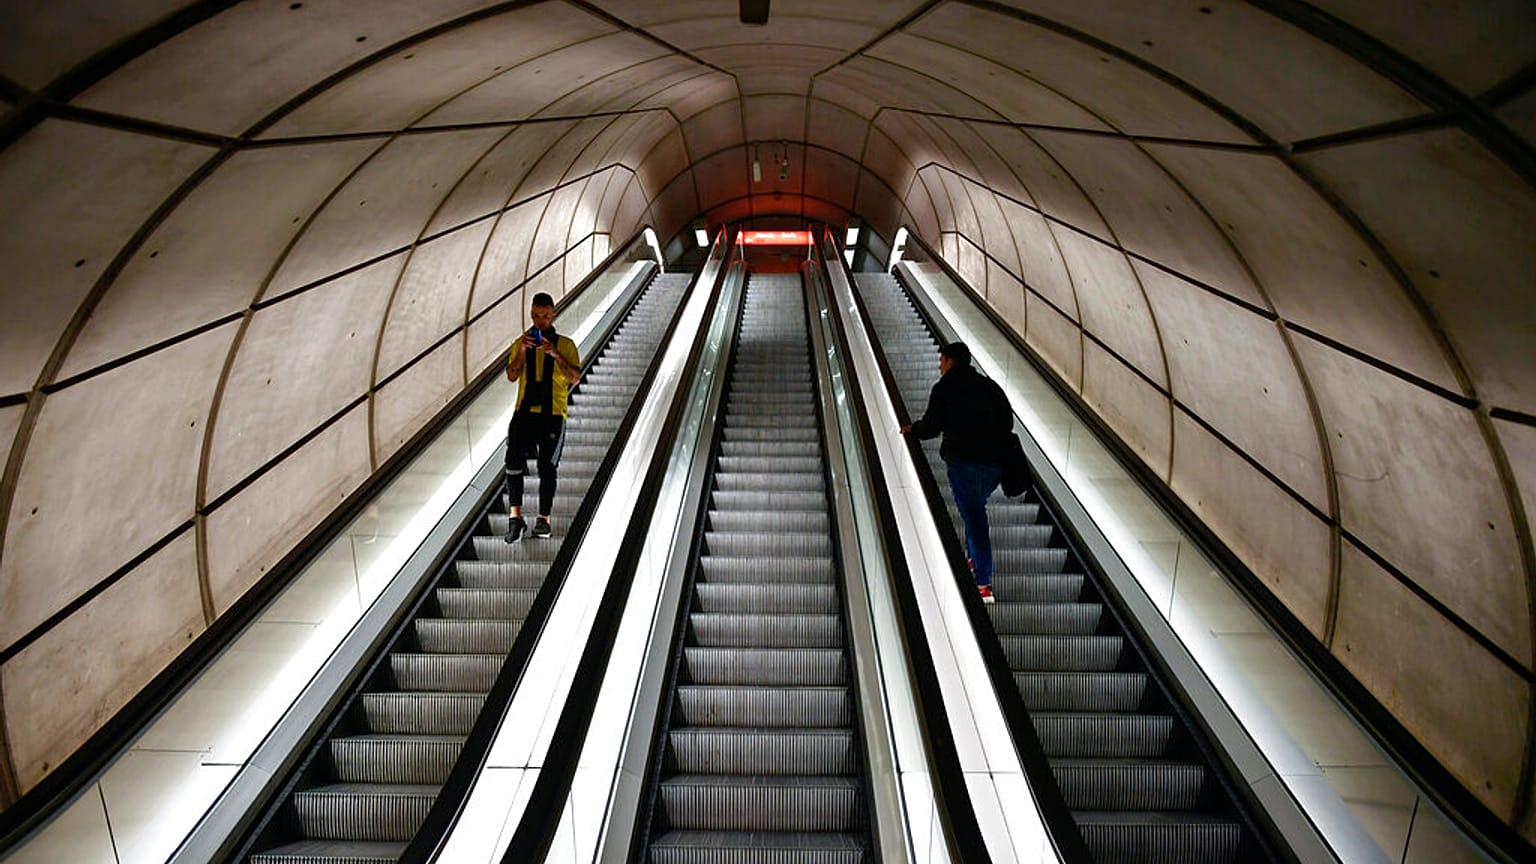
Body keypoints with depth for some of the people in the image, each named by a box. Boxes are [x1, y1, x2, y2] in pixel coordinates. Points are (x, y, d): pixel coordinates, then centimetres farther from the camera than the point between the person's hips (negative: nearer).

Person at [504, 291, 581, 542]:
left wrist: (556, 355, -18)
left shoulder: (565, 344, 7)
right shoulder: (521, 343, 14)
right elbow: (511, 376, 2)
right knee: (513, 459, -15)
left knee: (546, 467, -2)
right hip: (525, 411, 2)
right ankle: (516, 517, -7)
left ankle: (544, 519, 12)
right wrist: (522, 351, -12)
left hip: (553, 414, -2)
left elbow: (575, 378, -5)